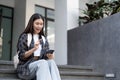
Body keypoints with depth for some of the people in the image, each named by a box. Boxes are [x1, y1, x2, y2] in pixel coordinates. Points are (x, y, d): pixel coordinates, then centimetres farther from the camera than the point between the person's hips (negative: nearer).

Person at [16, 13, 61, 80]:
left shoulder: (44, 39, 19)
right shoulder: (24, 37, 6)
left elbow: (46, 55, 12)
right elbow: (21, 56, -2)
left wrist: (50, 56, -13)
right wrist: (33, 49, -19)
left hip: (41, 65, 4)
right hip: (26, 67, -3)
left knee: (51, 62, -30)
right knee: (43, 62, -34)